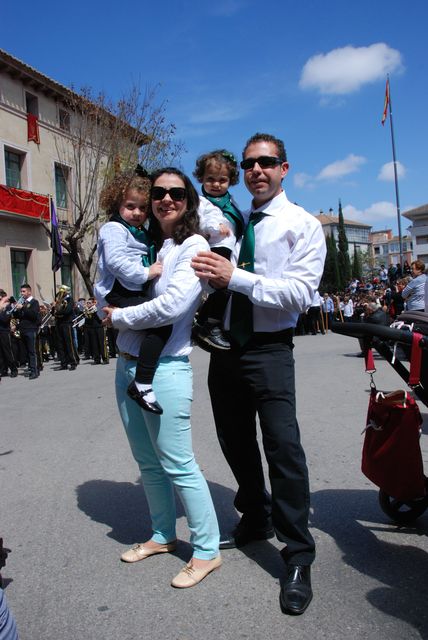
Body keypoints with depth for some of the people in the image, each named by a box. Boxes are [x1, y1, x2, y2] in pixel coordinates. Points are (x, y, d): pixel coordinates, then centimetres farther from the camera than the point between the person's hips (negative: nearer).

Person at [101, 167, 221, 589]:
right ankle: (163, 535, 35)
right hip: (127, 366, 7)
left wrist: (120, 316, -9)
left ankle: (207, 551, 15)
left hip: (165, 369, -7)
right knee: (148, 461, 17)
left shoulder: (194, 247, -8)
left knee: (177, 465, -1)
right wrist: (110, 313, -4)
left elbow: (172, 305, -21)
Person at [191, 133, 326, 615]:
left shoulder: (303, 225, -4)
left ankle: (298, 559, 7)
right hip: (226, 348, 6)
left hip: (269, 349, -6)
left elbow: (300, 293, -15)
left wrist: (235, 277, -21)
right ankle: (256, 521, 40)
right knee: (235, 442, 17)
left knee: (283, 447, -10)